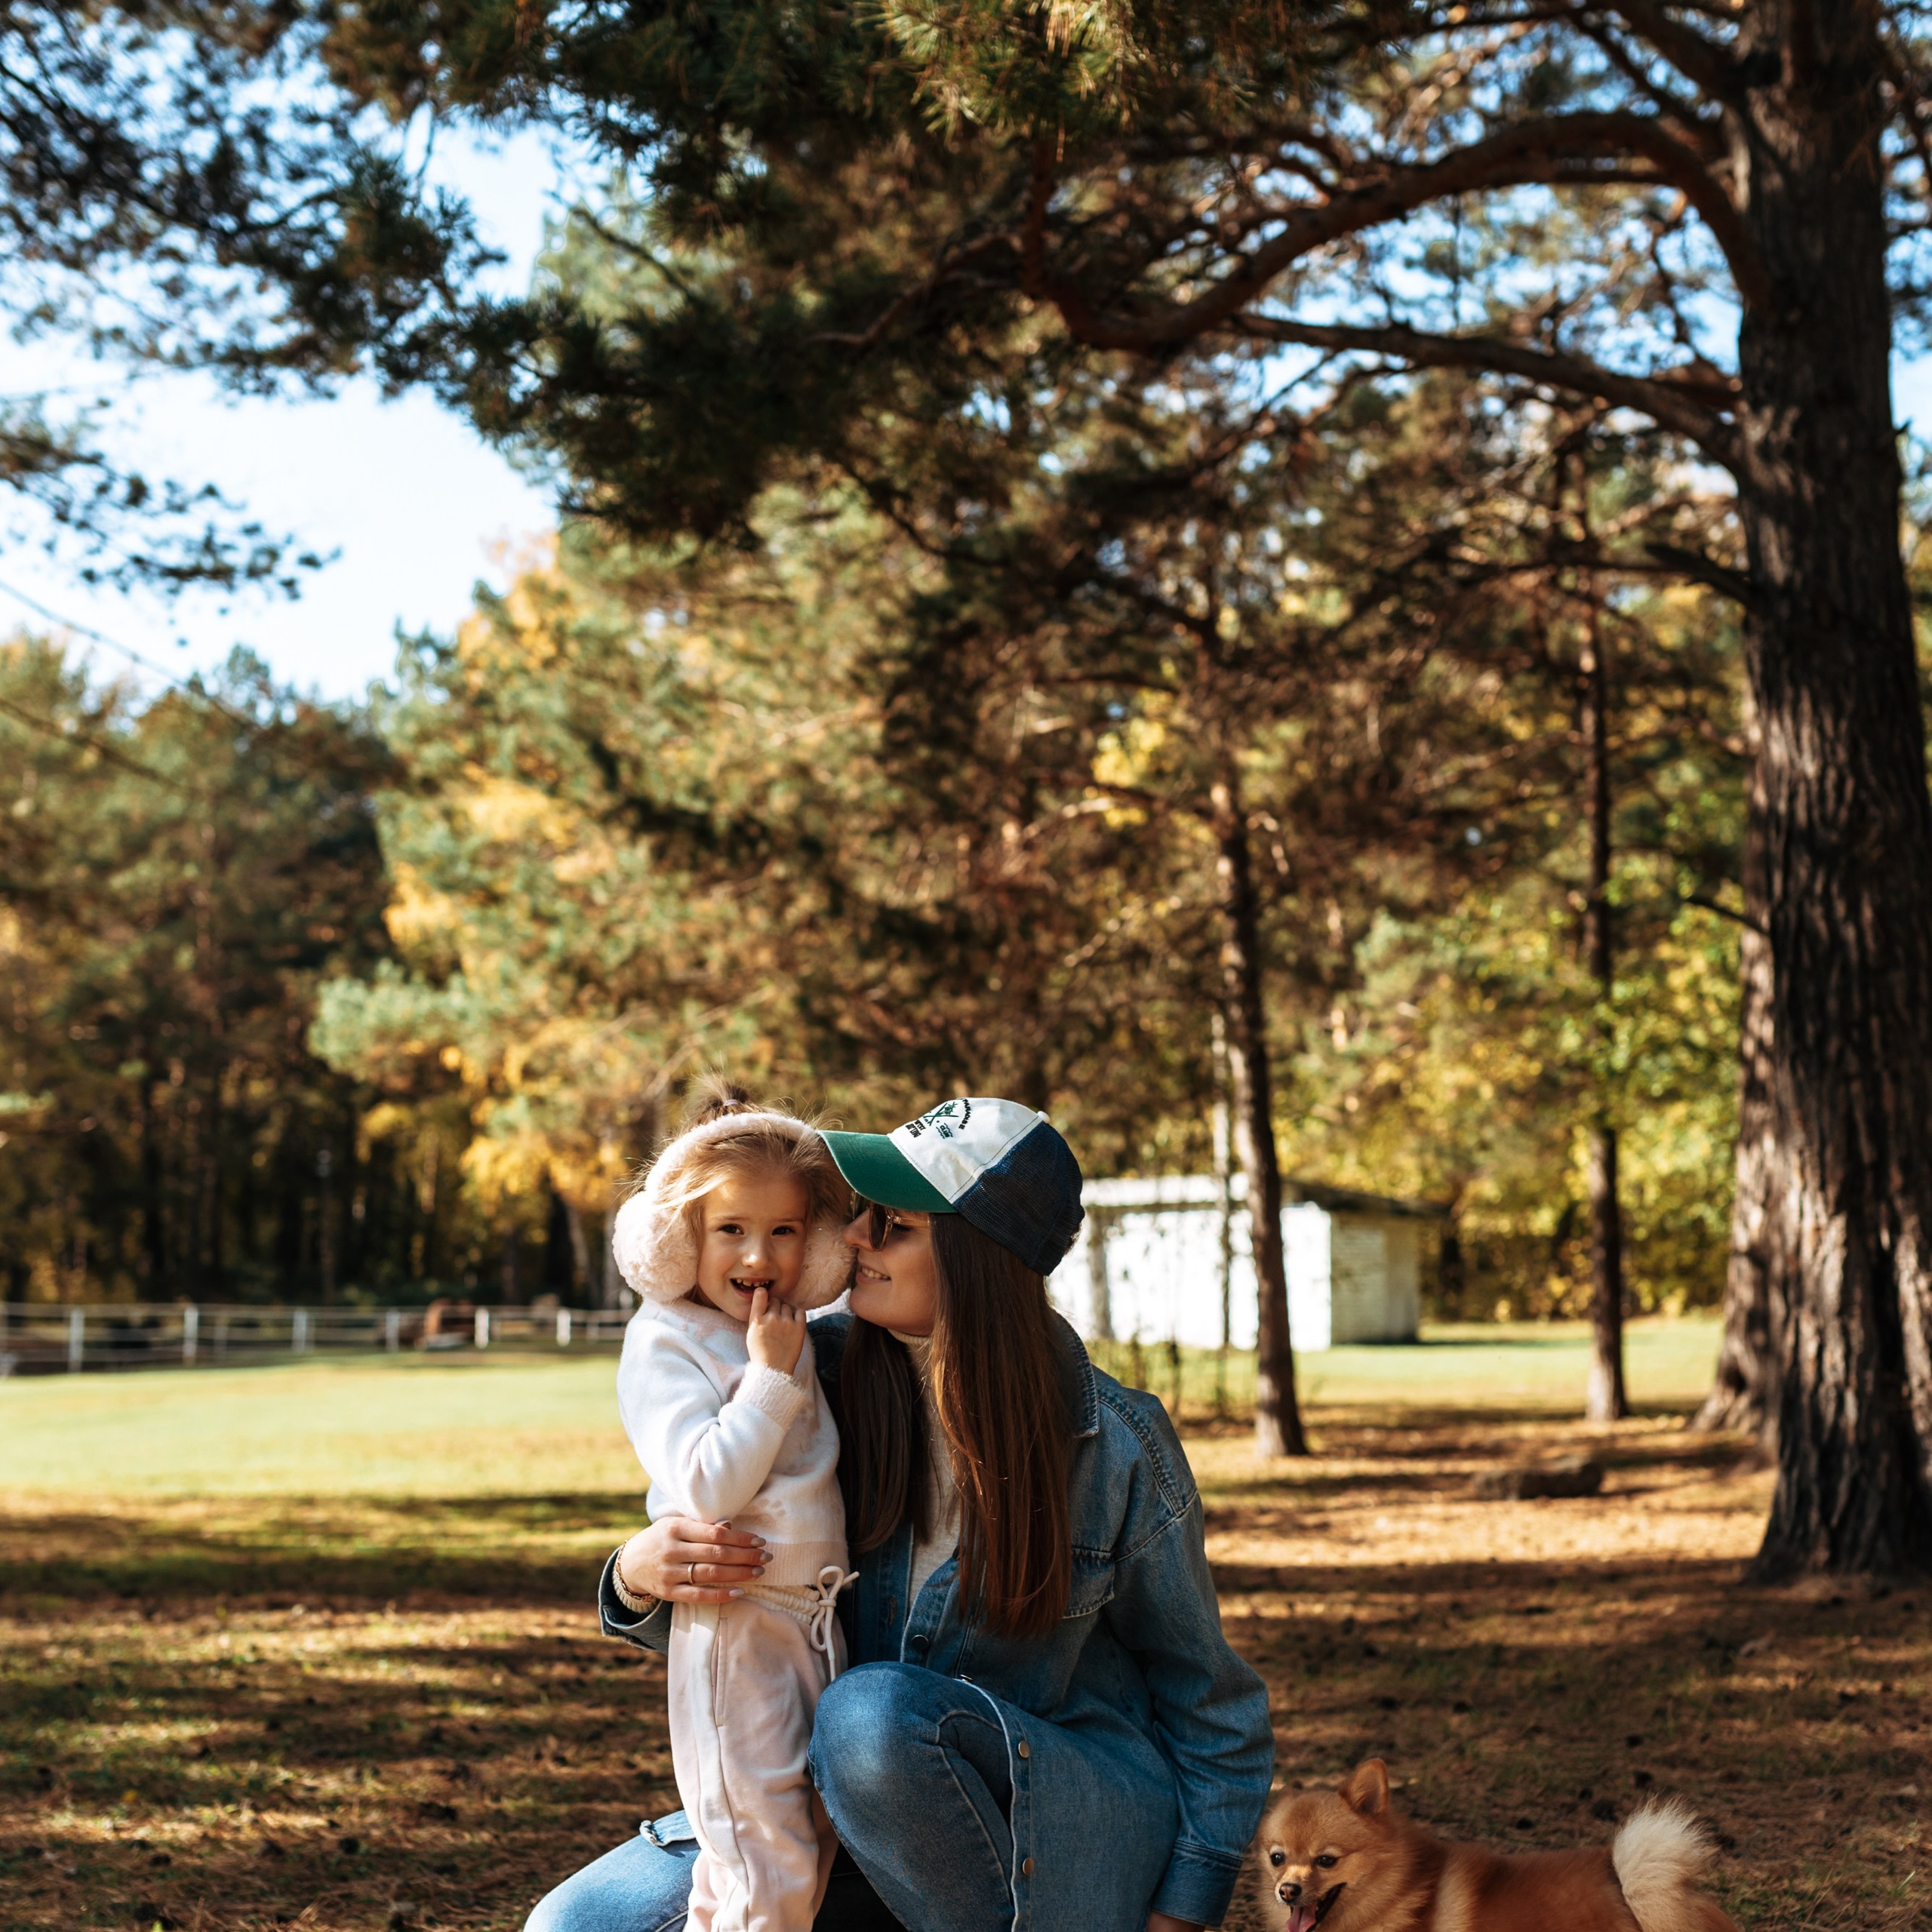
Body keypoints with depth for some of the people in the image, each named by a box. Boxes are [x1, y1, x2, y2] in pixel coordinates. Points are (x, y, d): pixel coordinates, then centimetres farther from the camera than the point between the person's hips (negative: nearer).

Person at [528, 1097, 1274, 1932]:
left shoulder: (1115, 1446, -13)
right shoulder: (820, 1369, -6)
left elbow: (1211, 1705, 0)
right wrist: (640, 1575, -19)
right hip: (856, 1801, 4)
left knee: (870, 1712, -35)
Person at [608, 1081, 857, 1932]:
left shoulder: (797, 1342, 12)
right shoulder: (666, 1347, -11)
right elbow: (705, 1489, -22)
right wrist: (770, 1377, -19)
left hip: (817, 1629, 8)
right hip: (734, 1635, -8)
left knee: (810, 1858, 14)